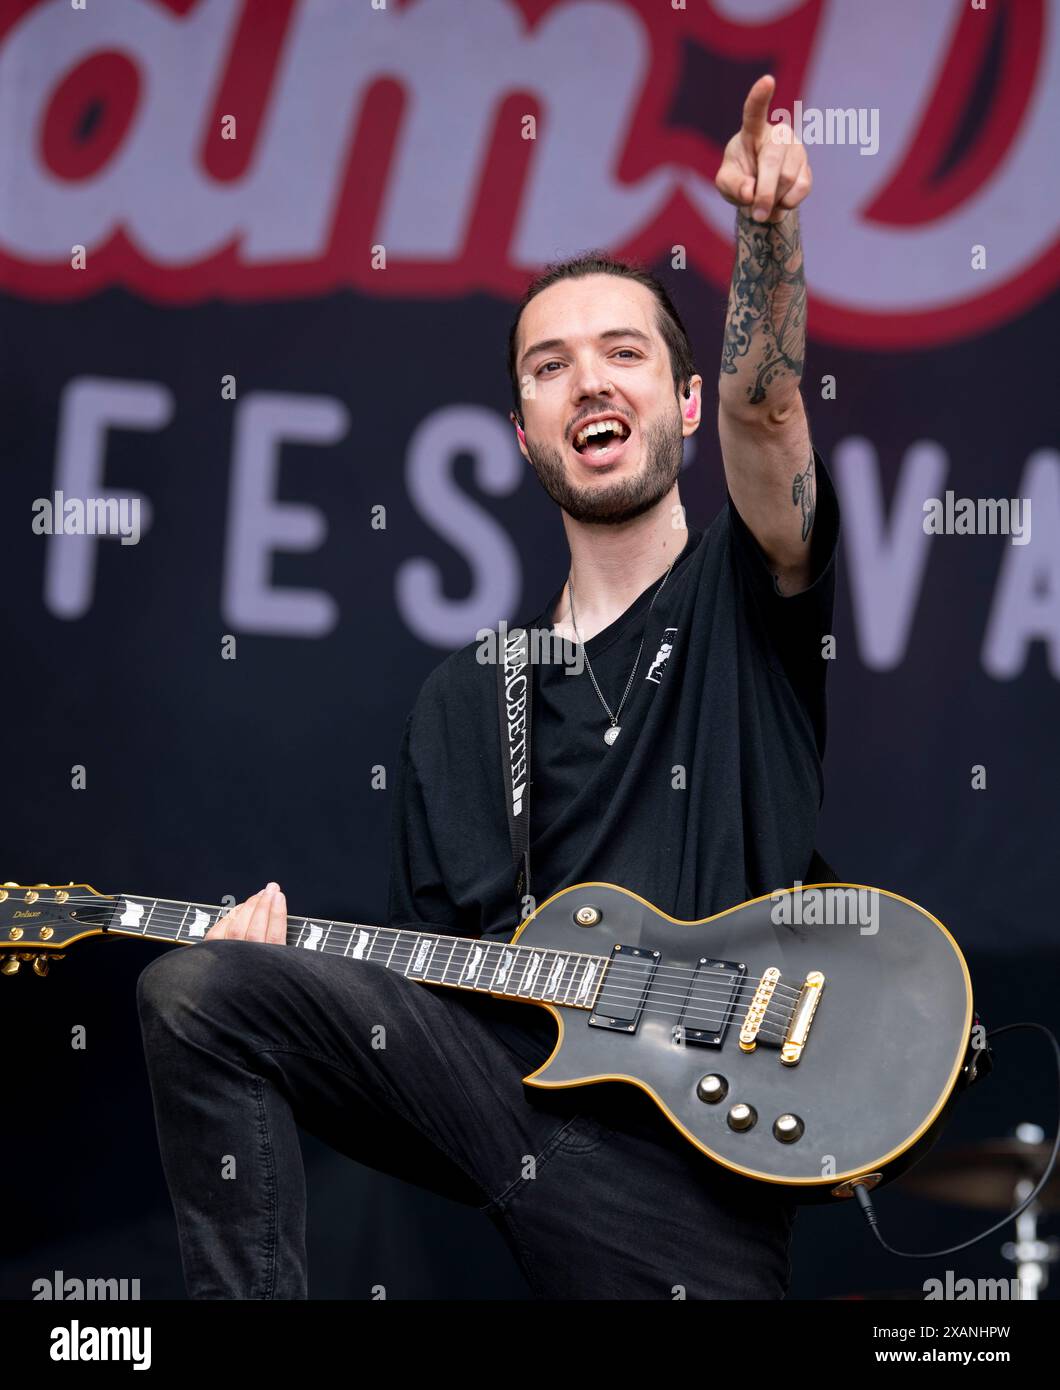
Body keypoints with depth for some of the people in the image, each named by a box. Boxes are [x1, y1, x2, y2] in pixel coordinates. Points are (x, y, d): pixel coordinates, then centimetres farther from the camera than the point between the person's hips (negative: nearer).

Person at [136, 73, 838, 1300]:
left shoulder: (747, 600, 6)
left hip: (695, 1155, -3)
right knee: (198, 993, -18)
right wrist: (290, 961, -4)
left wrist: (769, 231, -34)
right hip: (496, 1060, 3)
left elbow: (763, 410, -15)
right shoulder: (463, 697, 18)